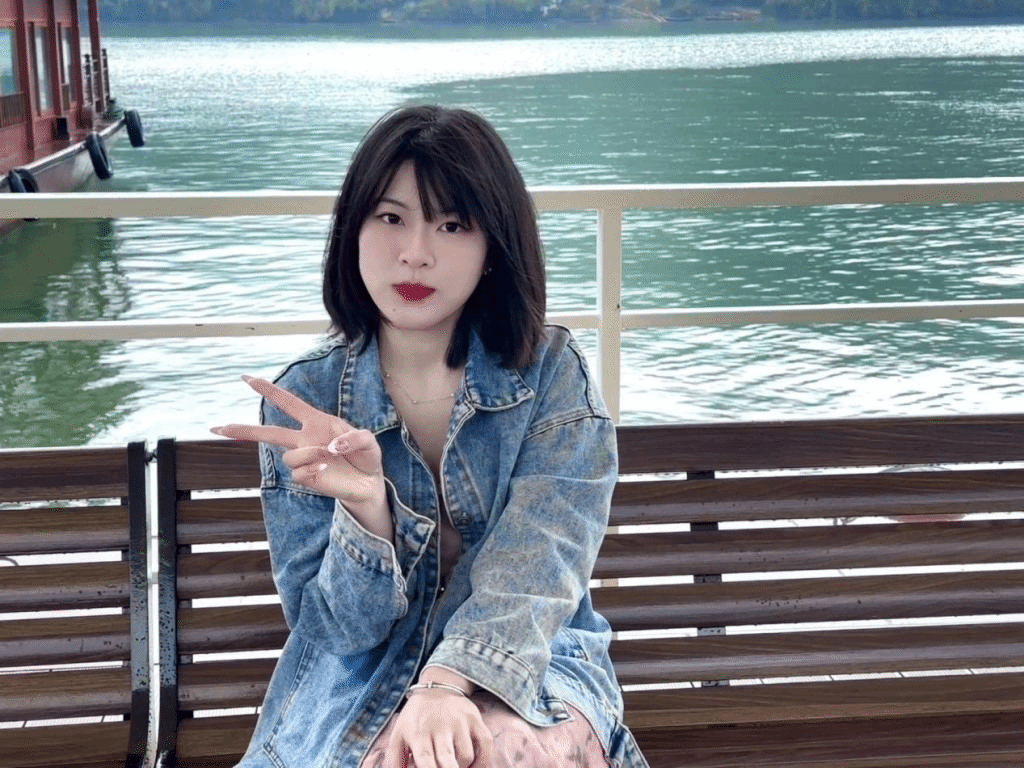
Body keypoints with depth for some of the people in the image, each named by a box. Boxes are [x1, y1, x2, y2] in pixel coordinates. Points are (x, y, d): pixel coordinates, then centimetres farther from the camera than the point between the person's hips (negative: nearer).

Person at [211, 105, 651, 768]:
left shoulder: (551, 373, -4)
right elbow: (338, 629, -5)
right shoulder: (304, 398, -3)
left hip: (526, 666, 0)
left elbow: (535, 564, -15)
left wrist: (445, 686, -33)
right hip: (359, 687, 1)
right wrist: (365, 506, -25)